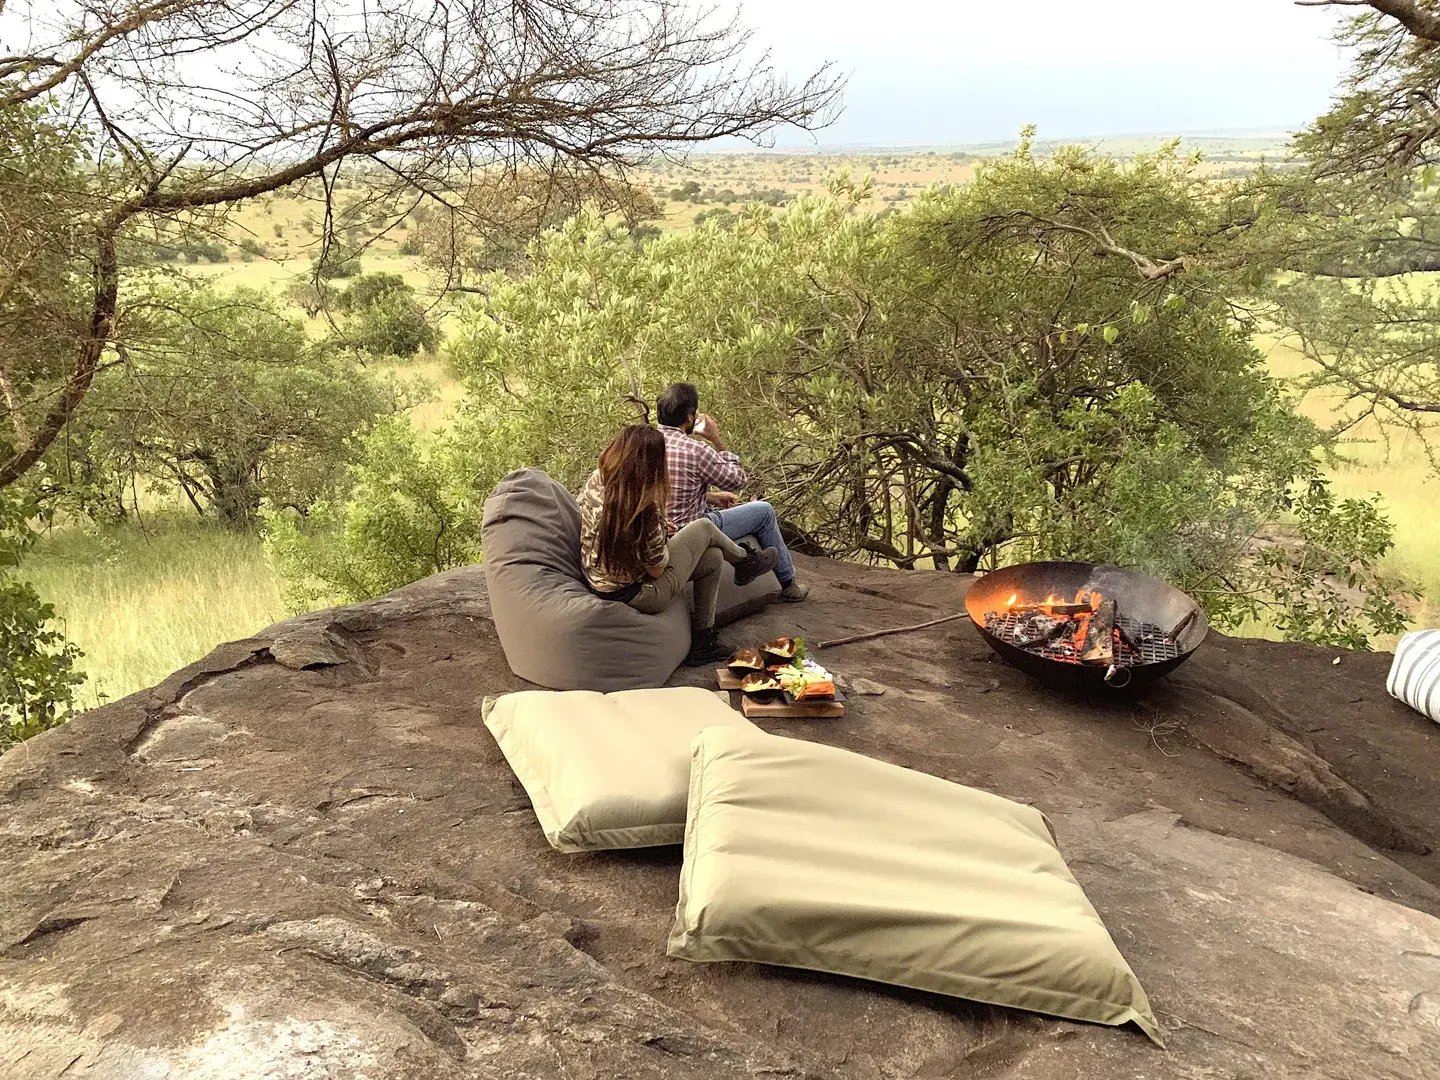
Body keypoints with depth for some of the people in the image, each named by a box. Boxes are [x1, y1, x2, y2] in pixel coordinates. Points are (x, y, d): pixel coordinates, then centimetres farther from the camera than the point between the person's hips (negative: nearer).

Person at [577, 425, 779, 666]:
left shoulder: (596, 480, -11)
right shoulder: (643, 509, -32)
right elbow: (657, 569, -21)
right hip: (635, 596, -7)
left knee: (713, 558, 18)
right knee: (704, 527, 5)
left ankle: (702, 643, 31)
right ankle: (746, 561, 36)